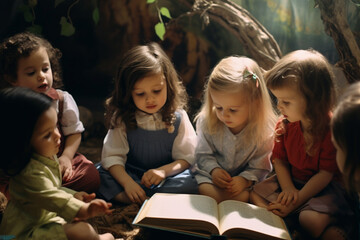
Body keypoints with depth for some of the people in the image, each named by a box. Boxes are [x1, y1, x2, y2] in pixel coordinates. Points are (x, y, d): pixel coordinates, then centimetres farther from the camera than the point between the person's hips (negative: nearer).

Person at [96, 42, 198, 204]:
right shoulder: (122, 118, -6)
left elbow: (186, 158, -6)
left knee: (189, 183, -31)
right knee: (99, 173, -23)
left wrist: (164, 171, -25)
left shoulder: (177, 118, -6)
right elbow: (112, 156, -11)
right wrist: (127, 182, -29)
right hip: (131, 175, 1)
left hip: (165, 178, -1)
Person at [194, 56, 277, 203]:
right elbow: (203, 154, 1)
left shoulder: (263, 130, -17)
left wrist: (245, 179, -27)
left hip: (247, 180, -1)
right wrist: (214, 169, -19)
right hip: (212, 175, 1)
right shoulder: (206, 122, -10)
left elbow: (259, 167, -7)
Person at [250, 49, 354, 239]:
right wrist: (288, 189, -16)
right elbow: (280, 160, 3)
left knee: (311, 220, -33)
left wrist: (296, 202, -23)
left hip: (324, 187, -7)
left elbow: (325, 174, -20)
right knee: (255, 194, -6)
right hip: (291, 180, 7)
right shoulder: (284, 125, -5)